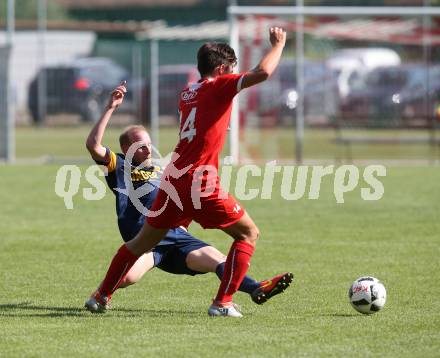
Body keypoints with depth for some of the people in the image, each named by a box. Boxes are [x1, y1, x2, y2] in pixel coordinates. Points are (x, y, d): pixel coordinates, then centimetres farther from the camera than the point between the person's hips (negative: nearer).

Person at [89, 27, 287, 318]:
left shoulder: (188, 93, 17)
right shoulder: (218, 86, -5)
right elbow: (263, 73, -17)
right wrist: (279, 44, -2)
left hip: (174, 179, 7)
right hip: (201, 183, -7)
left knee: (144, 241, 20)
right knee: (249, 234, 5)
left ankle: (102, 295, 24)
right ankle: (223, 303, -3)